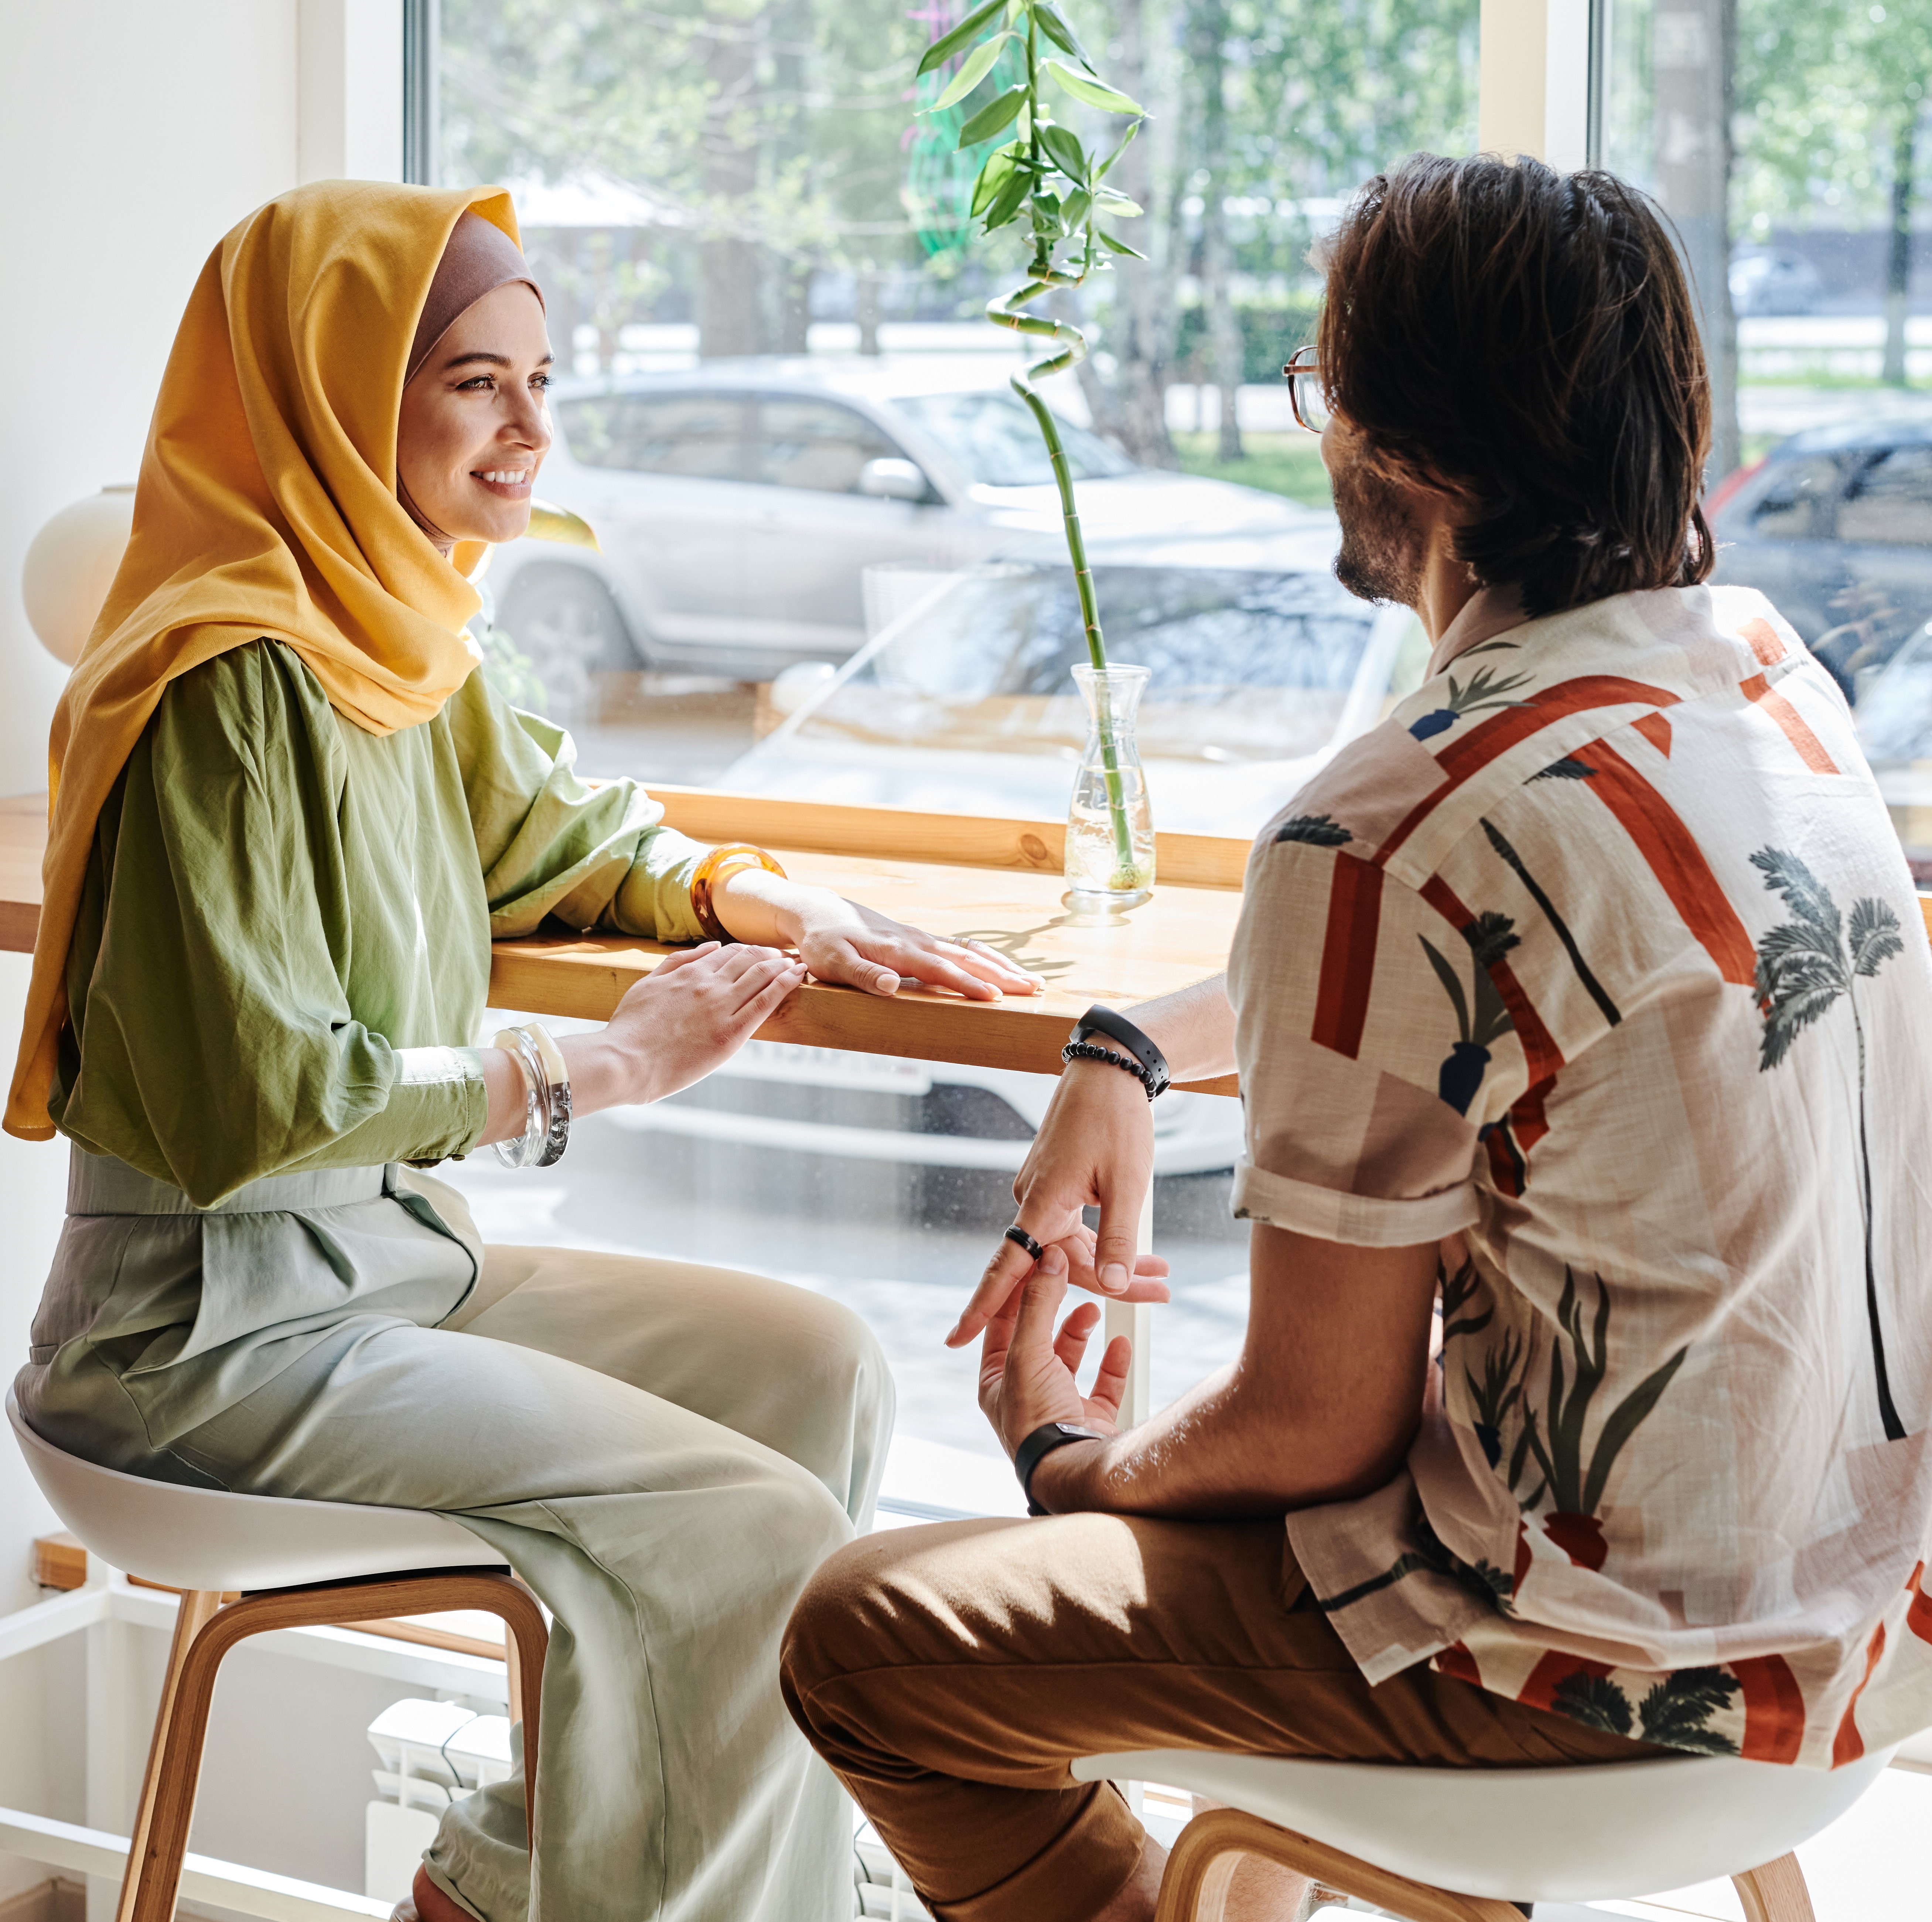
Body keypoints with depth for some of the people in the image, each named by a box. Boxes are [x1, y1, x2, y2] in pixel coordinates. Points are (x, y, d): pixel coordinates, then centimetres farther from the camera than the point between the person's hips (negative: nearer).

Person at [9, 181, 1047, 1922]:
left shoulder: (391, 635, 8)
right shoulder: (227, 683, -20)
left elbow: (554, 830, 27)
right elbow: (255, 1103, -25)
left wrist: (767, 904, 7)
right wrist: (598, 1072, -18)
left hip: (389, 1253, 9)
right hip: (212, 1329, -9)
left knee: (818, 1369, 5)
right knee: (752, 1533, -15)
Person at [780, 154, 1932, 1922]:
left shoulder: (1394, 835, -25)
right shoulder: (1761, 668, 0)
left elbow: (1315, 1432, -16)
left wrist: (1077, 1465, 4)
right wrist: (1136, 1051, 14)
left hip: (1632, 1663, -8)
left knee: (865, 1648, 3)